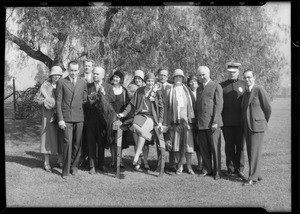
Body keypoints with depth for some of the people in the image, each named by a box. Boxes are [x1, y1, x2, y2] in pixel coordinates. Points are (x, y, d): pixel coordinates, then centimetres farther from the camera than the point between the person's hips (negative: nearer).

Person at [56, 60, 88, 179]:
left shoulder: (83, 83, 10)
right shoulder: (61, 82, 2)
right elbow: (58, 101, -1)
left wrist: (84, 116, 7)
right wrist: (60, 119, -8)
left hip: (79, 117, 3)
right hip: (66, 117, -3)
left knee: (77, 143, 6)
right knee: (67, 143, -8)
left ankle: (74, 166, 23)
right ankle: (66, 170, 2)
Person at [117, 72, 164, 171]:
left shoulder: (157, 93, 5)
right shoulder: (139, 91, 11)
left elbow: (161, 108, 6)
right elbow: (132, 104, 13)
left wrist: (160, 121, -3)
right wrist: (124, 113, 1)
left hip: (151, 117, -2)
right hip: (140, 115, 2)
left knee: (141, 130, -31)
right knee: (135, 127, -30)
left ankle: (137, 155, -24)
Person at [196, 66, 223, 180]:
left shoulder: (216, 87, -1)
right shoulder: (199, 88, 19)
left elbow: (218, 105, -8)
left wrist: (215, 122, -15)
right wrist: (197, 121, 10)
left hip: (212, 123, -6)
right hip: (201, 123, 6)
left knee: (215, 148, -1)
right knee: (204, 148, 9)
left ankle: (217, 171, 9)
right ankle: (207, 169, 21)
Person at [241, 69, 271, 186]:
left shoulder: (259, 90, -9)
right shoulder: (245, 93, 14)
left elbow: (268, 108, -6)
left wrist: (264, 122, 6)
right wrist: (244, 126, 16)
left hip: (257, 126, -7)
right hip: (247, 127, 7)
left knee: (255, 152, -6)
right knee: (250, 152, 9)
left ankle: (253, 177, -1)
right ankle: (257, 174, 18)